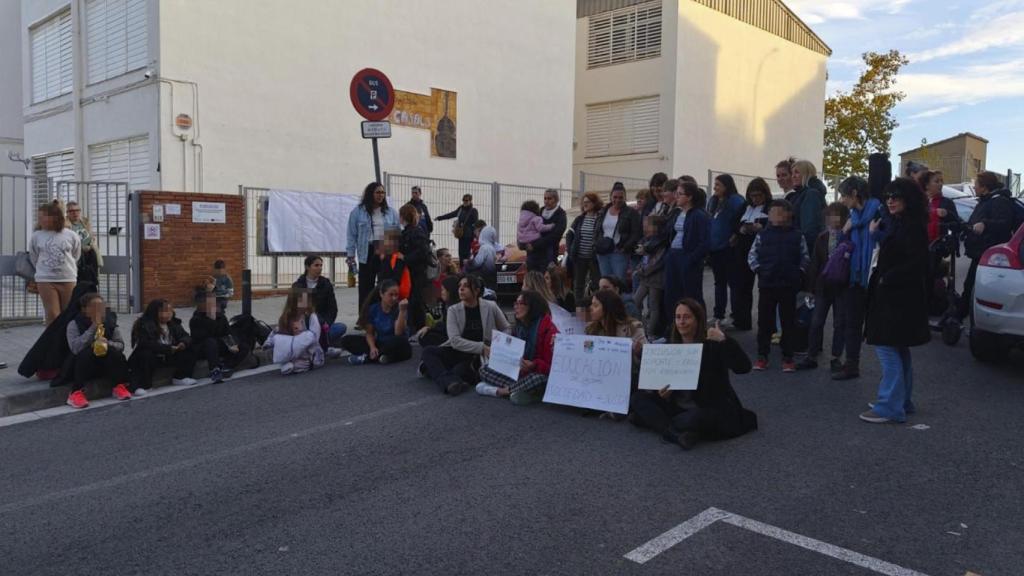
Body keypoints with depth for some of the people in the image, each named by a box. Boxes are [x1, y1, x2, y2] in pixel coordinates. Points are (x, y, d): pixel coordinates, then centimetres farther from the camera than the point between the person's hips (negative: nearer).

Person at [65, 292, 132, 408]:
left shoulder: (110, 321, -1)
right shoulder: (74, 324, -10)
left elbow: (121, 345, -2)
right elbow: (75, 348, -26)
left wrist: (108, 343, -24)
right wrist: (94, 327, -27)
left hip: (107, 365, 2)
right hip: (82, 365, -2)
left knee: (116, 353, -26)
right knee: (87, 353, -33)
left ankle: (119, 386, -18)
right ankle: (76, 393, -33)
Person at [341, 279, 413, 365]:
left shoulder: (399, 308, -12)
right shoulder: (373, 308, -2)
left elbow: (398, 333, -23)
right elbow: (369, 333, 0)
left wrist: (402, 311, -32)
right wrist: (372, 347, -20)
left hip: (396, 348, -4)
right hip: (380, 343, 4)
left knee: (400, 340, -39)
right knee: (347, 340, -10)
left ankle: (367, 357, -24)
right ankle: (379, 356, -27)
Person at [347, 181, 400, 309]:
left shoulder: (391, 213, 9)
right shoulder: (358, 212, 3)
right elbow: (351, 235, 3)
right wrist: (351, 255, -2)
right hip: (368, 254, -2)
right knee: (366, 289, 3)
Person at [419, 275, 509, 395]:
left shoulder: (490, 307, -3)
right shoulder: (453, 310, 0)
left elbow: (507, 331, 9)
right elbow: (455, 340, -12)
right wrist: (481, 347, -22)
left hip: (481, 357, -3)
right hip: (458, 352, 3)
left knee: (458, 371, -36)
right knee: (428, 351, -23)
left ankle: (433, 368, -8)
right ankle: (450, 381, -42)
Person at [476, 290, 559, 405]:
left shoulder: (548, 328, -14)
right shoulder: (517, 327, 8)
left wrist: (534, 365, -32)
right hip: (517, 373, 7)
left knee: (540, 379, -41)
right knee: (484, 370, -3)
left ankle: (503, 390, -21)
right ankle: (519, 390, -21)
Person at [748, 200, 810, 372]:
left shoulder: (797, 236, 2)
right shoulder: (763, 235, 3)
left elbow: (805, 257, 6)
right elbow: (752, 255, 7)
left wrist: (799, 272, -7)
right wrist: (758, 269, -5)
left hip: (789, 285, 0)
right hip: (766, 285, 1)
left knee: (788, 322, 6)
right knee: (764, 321, 6)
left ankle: (788, 357, 16)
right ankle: (762, 356, 15)